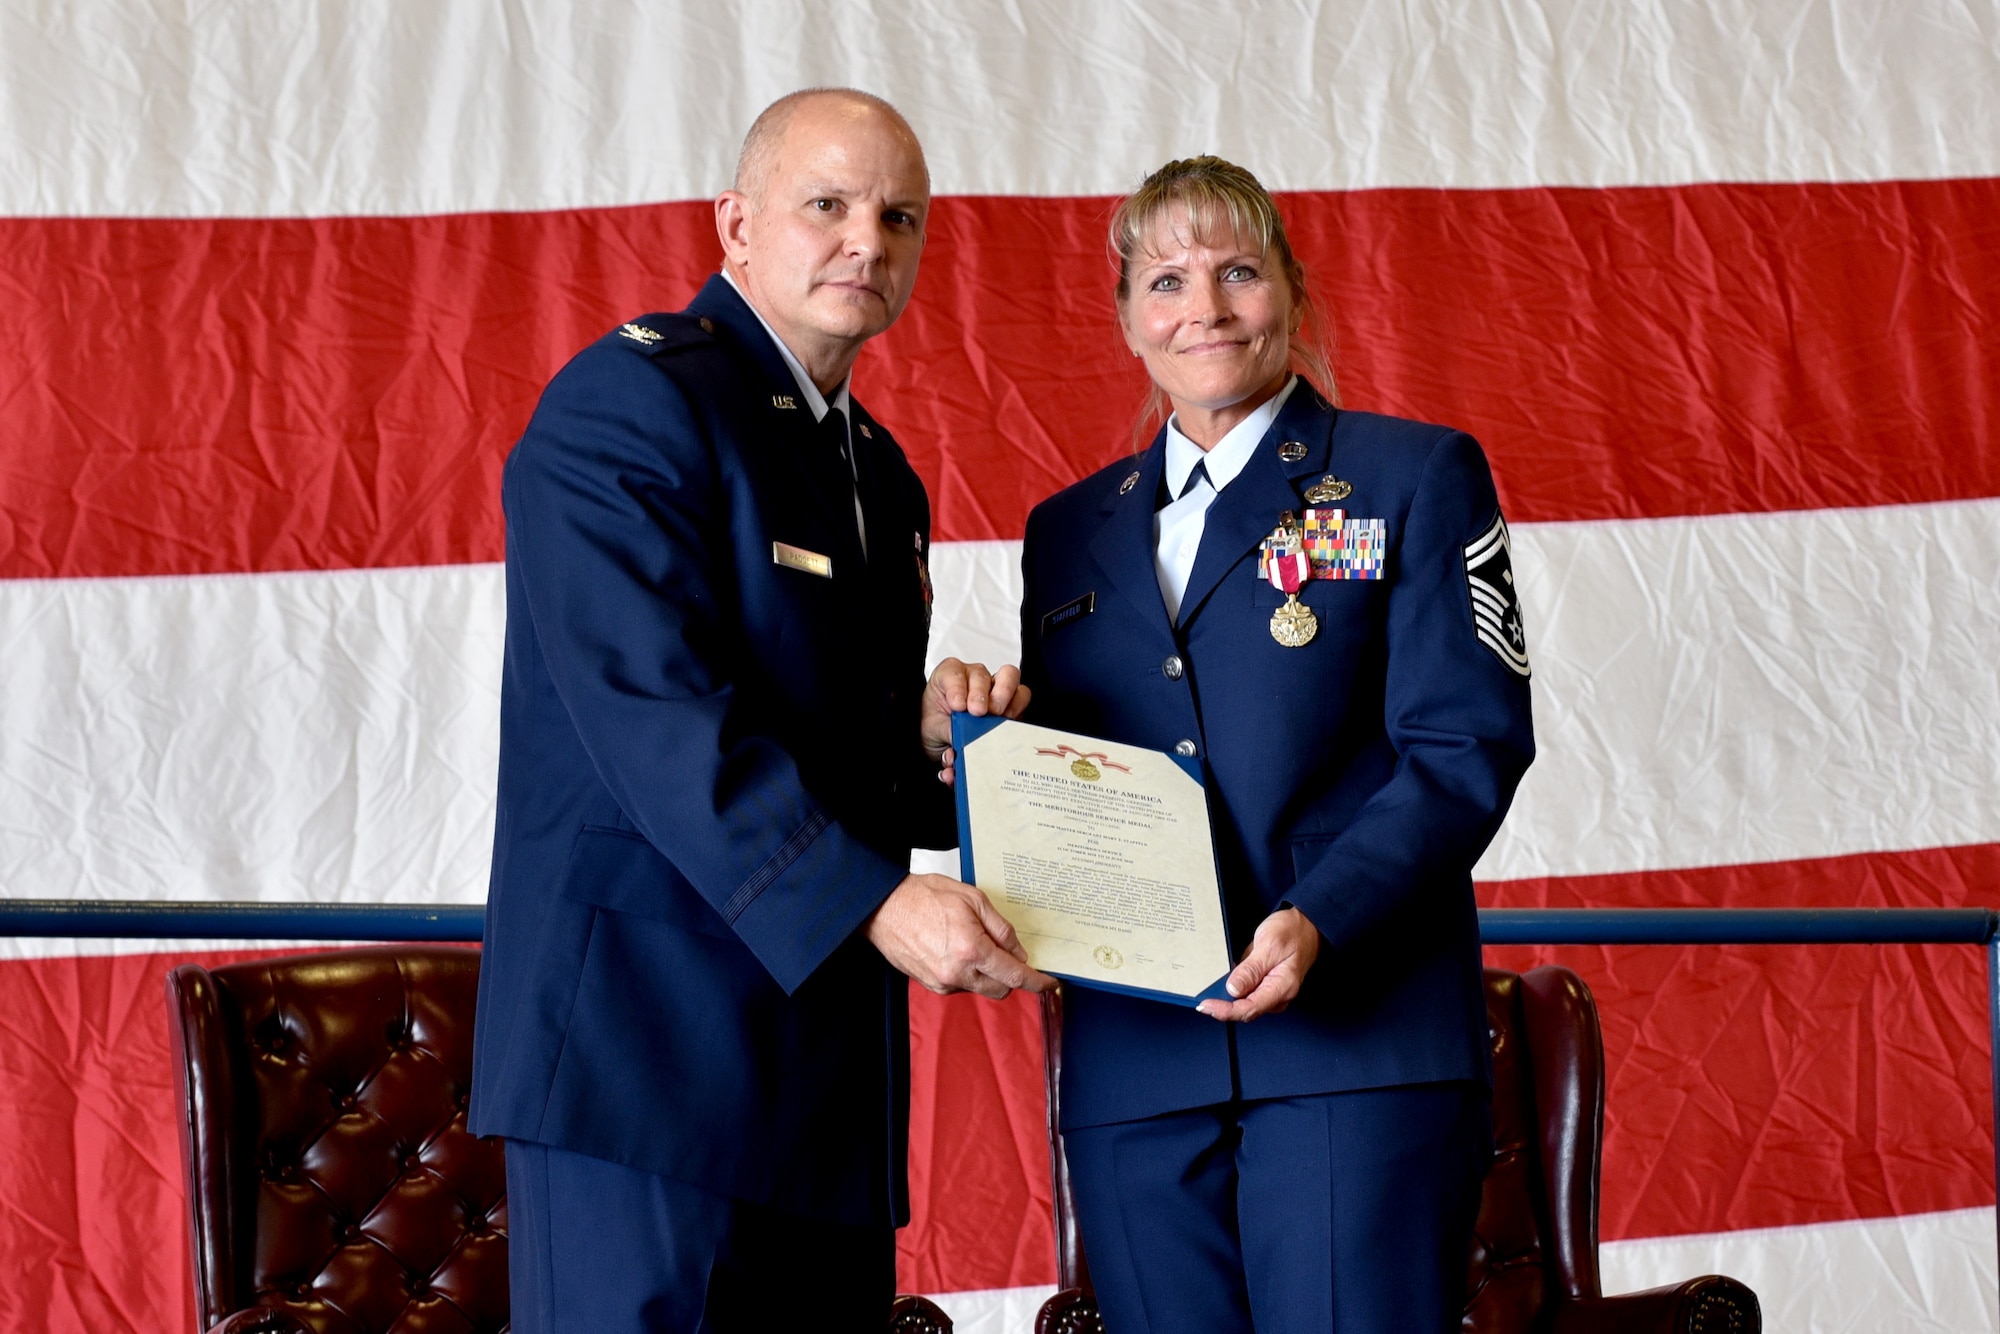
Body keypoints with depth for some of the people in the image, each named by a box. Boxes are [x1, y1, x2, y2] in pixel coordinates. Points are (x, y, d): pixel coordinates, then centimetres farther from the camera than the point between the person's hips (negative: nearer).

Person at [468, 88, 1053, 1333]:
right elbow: (654, 715, -19)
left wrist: (937, 732, 1)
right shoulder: (627, 405, -8)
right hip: (649, 1032, -8)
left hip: (825, 1061, 8)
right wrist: (872, 902, -27)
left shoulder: (883, 478, 21)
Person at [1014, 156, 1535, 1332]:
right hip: (1136, 1069, 4)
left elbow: (1469, 746, -4)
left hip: (1358, 1045, -4)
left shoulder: (1417, 477, 6)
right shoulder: (1070, 531, 20)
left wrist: (1318, 920, -18)